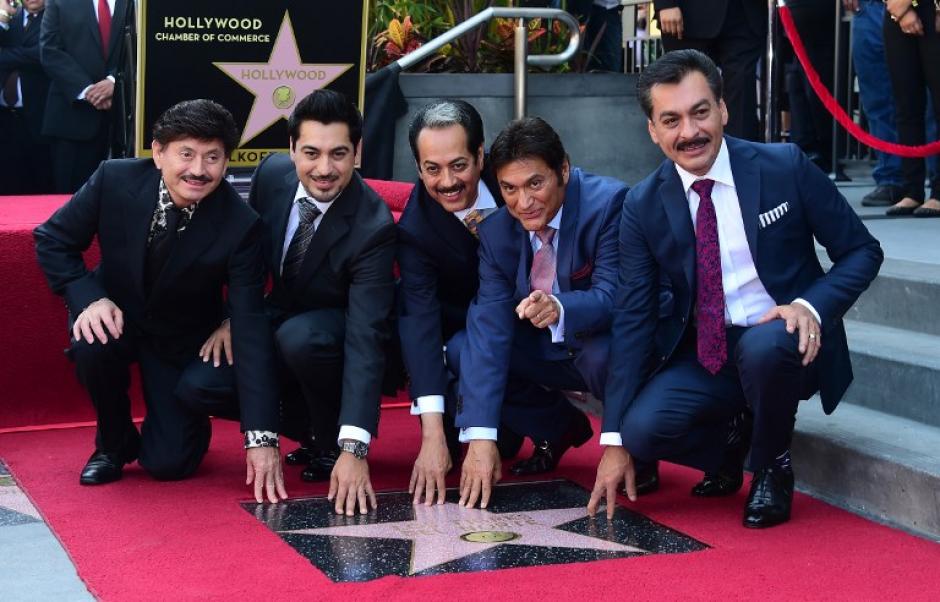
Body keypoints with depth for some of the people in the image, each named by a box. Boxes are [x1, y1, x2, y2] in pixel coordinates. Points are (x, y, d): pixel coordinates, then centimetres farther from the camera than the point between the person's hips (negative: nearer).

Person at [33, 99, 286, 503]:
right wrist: (89, 298, -27)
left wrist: (261, 436, -32)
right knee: (93, 346, -34)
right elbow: (53, 240, -7)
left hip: (184, 341, -1)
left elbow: (250, 328, -26)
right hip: (115, 315, 1)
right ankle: (115, 442, -3)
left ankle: (188, 414, 25)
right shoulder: (115, 180, -22)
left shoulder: (240, 225, -25)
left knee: (169, 463, -13)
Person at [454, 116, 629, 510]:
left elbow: (614, 296, -31)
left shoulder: (609, 203, -23)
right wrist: (481, 437, -27)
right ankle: (560, 429, 9)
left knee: (605, 354, -38)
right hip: (546, 351, 5)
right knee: (460, 353, -15)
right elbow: (490, 326, -18)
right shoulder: (496, 231, -10)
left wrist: (560, 310, -55)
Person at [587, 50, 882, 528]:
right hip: (703, 354, 2)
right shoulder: (644, 206, -4)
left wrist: (812, 305, -23)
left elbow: (861, 251, -1)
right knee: (643, 428, -25)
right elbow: (632, 320, -4)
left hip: (784, 345, -2)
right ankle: (727, 450, 10)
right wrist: (615, 440, -10)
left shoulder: (785, 167, -9)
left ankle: (771, 467, -5)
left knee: (763, 347, -37)